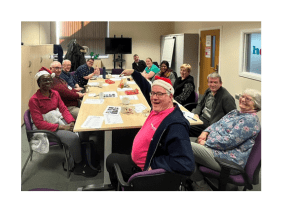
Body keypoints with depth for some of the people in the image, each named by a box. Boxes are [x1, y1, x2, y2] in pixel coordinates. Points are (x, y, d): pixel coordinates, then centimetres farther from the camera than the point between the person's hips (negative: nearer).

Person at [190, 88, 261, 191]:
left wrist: (206, 143, -15)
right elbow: (217, 124, 21)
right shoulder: (234, 112, 17)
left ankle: (201, 186, -5)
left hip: (229, 160, -10)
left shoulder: (250, 120, -14)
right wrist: (206, 132, -1)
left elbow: (230, 141, -22)